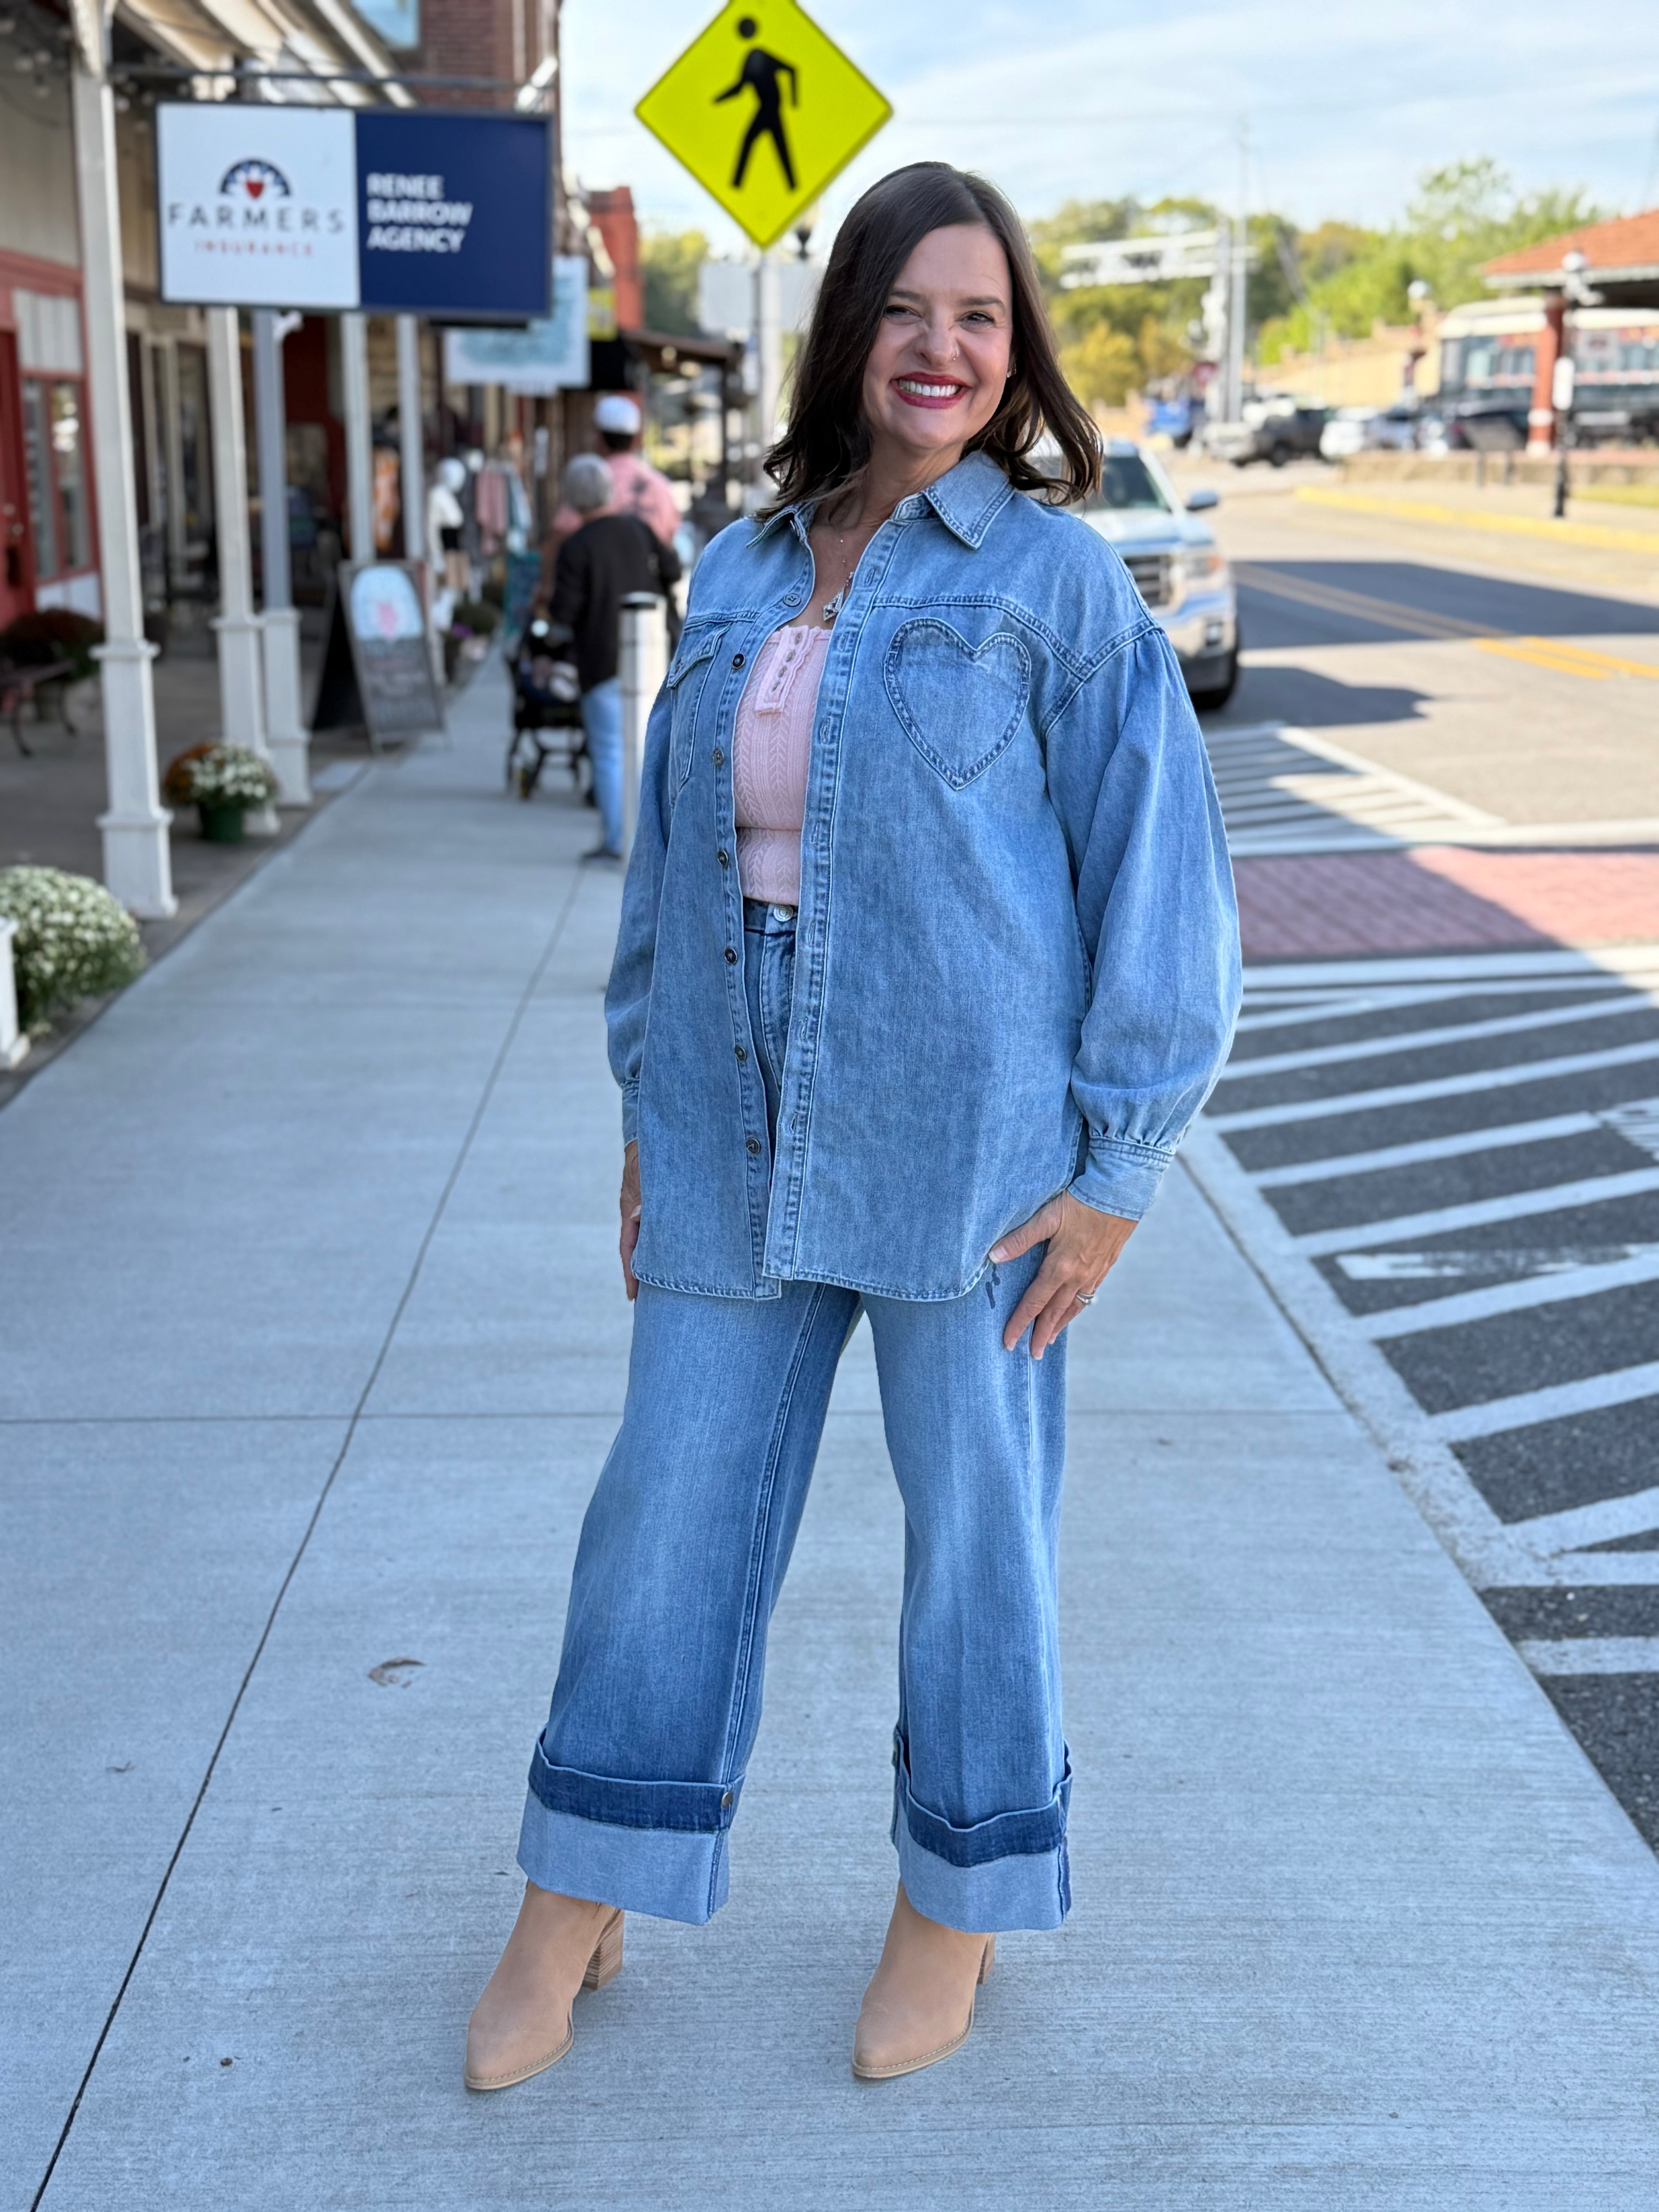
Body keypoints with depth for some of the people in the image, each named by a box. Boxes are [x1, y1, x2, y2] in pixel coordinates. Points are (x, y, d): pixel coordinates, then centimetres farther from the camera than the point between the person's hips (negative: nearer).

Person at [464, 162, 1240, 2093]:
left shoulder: (1052, 575, -4)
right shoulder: (739, 577, 9)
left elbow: (1158, 865, -5)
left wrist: (1115, 1160, -9)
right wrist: (646, 1111, 13)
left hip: (964, 1141, -4)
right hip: (735, 1140, 4)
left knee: (973, 1521, 9)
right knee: (668, 1507, 10)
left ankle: (955, 1905, 31)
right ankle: (573, 1915, 28)